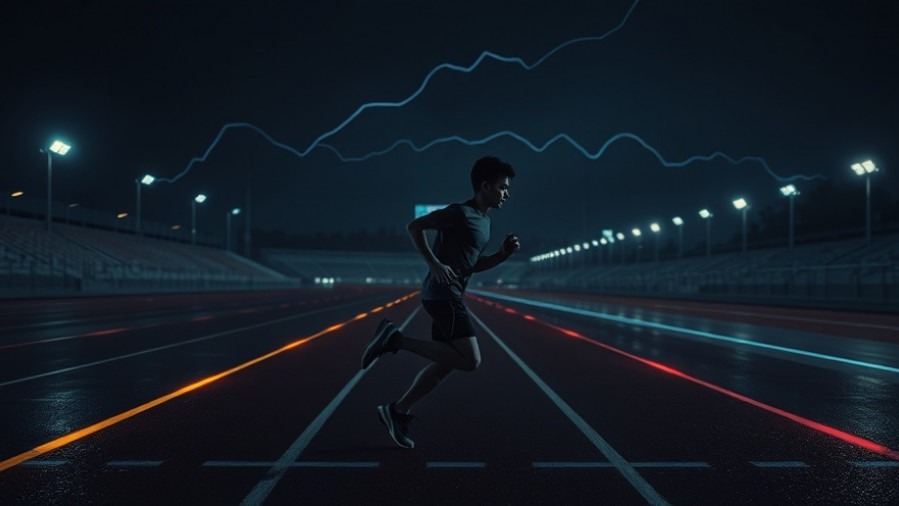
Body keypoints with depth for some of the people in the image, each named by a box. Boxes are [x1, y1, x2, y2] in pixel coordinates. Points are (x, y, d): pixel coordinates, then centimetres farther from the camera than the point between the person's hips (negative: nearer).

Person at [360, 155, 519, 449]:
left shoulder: (483, 221, 17)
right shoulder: (460, 213, -12)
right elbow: (414, 226, -12)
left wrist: (503, 254, 9)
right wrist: (434, 264, -19)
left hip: (449, 296, 10)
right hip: (443, 294, -10)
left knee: (445, 363, 12)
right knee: (470, 360, -16)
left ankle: (398, 412, 19)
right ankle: (395, 339, -11)